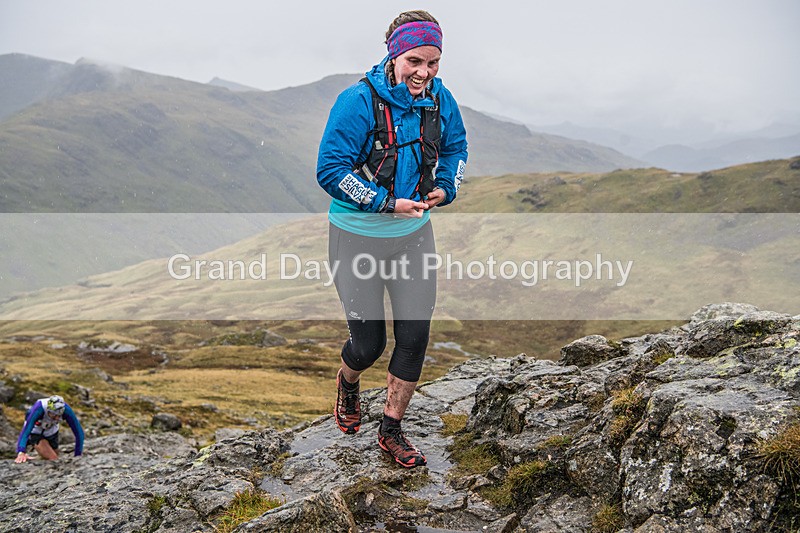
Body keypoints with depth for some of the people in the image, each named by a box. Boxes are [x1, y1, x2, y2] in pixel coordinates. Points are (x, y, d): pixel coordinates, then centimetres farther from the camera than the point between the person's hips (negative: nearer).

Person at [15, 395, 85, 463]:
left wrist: (78, 455, -31)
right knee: (53, 460, -21)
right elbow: (26, 430, -50)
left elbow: (78, 432, -28)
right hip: (35, 432, -4)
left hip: (51, 432, 4)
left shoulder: (66, 410, -33)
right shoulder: (39, 409, -41)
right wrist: (21, 452, -64)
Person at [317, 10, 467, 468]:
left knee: (415, 337, 4)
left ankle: (392, 431, 25)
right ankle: (348, 382, 44)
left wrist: (445, 187, -6)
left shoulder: (440, 99, -5)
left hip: (414, 234, 4)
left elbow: (456, 147, 13)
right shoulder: (358, 102, -22)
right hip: (358, 238, -4)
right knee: (369, 344, 5)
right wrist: (387, 202, -24)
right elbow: (330, 170, -20)